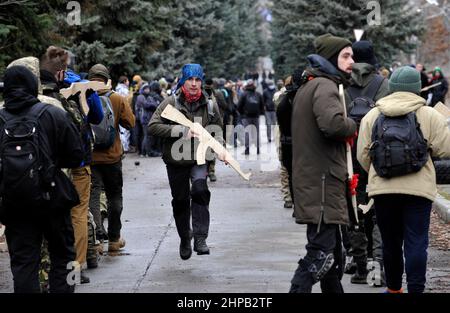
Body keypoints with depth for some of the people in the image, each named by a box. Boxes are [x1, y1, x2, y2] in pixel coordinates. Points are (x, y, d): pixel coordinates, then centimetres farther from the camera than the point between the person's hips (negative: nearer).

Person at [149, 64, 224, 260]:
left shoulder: (209, 105, 1)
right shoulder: (171, 103, -8)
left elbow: (217, 130, 17)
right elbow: (153, 126, -15)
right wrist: (181, 131, -23)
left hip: (200, 159, 0)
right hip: (176, 160, 0)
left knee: (200, 191, -24)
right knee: (180, 200, 11)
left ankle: (200, 238, -24)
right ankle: (185, 239, 32)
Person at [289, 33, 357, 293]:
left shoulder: (307, 87, 21)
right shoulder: (325, 86, -12)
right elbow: (332, 123, -30)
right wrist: (352, 126, -9)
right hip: (323, 185, -11)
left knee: (333, 253, 18)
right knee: (321, 254, -13)